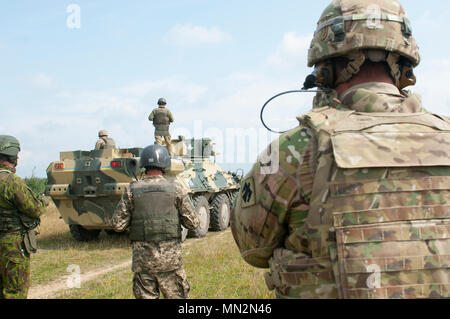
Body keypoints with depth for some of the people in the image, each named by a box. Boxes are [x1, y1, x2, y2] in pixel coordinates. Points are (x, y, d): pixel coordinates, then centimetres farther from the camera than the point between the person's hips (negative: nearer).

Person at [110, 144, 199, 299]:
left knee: (145, 296, 10)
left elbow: (118, 225, 0)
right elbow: (193, 222, -3)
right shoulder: (175, 188, -4)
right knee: (176, 295, 10)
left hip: (142, 259, 1)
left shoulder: (132, 190, -2)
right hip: (170, 257, -1)